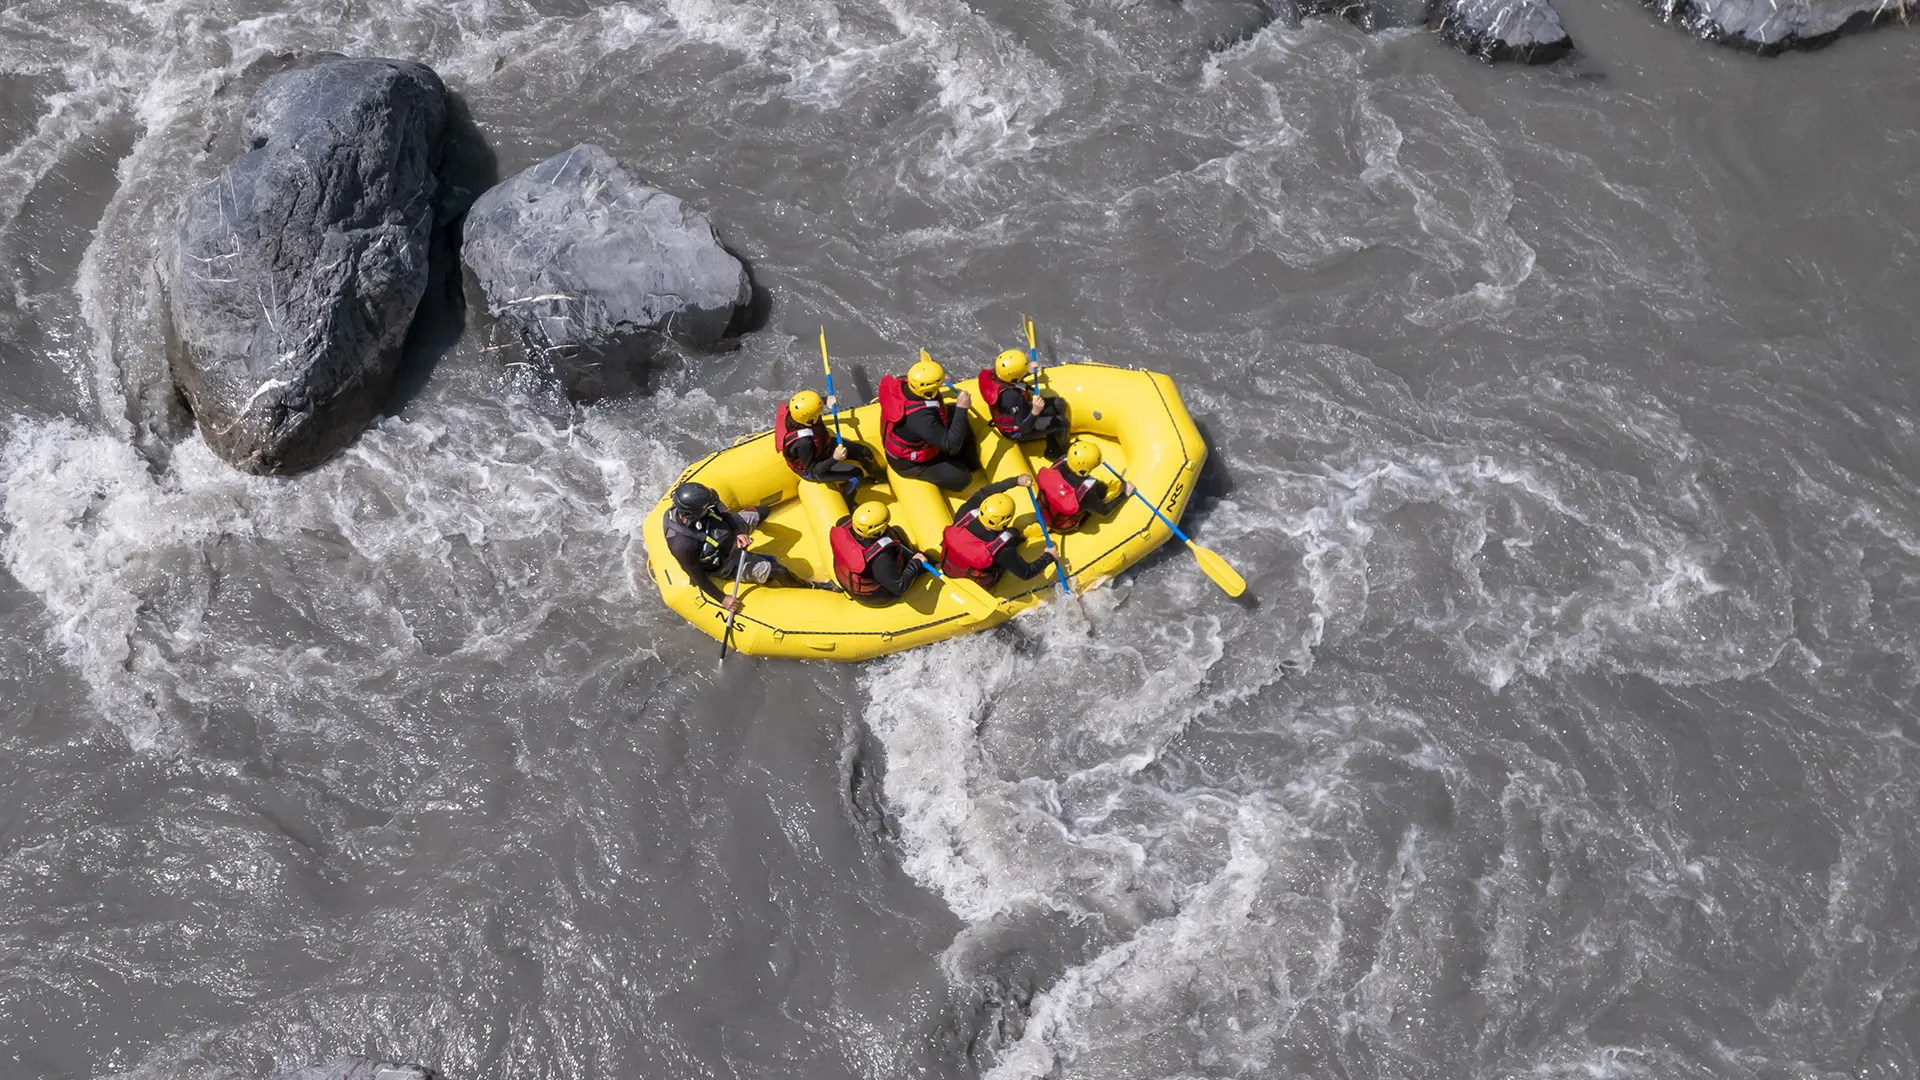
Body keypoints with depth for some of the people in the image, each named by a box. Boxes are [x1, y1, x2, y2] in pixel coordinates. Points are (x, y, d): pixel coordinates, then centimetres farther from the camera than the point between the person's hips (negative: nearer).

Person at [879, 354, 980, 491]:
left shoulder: (900, 384, -22)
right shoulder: (920, 418, -45)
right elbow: (951, 445, -41)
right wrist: (962, 409, -39)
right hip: (909, 463, -8)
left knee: (954, 411, 10)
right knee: (961, 479, -7)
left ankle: (970, 463, 29)